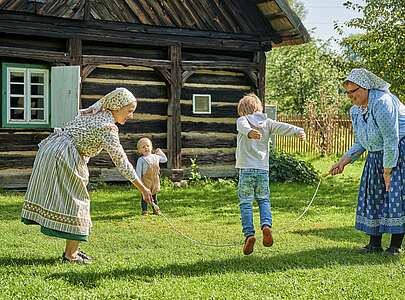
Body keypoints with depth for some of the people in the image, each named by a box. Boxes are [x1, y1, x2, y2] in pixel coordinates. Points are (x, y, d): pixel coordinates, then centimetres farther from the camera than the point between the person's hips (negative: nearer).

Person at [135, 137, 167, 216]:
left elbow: (164, 159, 27)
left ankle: (156, 209, 21)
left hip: (155, 180, 4)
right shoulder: (141, 160, -6)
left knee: (154, 196, 13)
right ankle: (144, 211, 5)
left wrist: (160, 152, 22)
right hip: (146, 181, -4)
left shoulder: (155, 157, 9)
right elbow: (138, 171, -7)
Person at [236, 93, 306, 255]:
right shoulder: (267, 122, 11)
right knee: (264, 200, 14)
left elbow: (243, 127, -19)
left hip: (246, 169, -3)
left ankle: (249, 233, -11)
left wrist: (250, 132, -41)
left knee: (245, 203, 1)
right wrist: (298, 130, -16)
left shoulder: (242, 120, 4)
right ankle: (266, 225, -9)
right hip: (263, 169, 3)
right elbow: (282, 127, -4)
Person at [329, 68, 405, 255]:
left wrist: (387, 170, -21)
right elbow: (359, 144, 11)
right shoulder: (356, 110, 3)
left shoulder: (382, 102, -24)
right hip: (377, 156, 9)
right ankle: (374, 243, 12)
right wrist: (343, 161, -3)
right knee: (373, 194, 5)